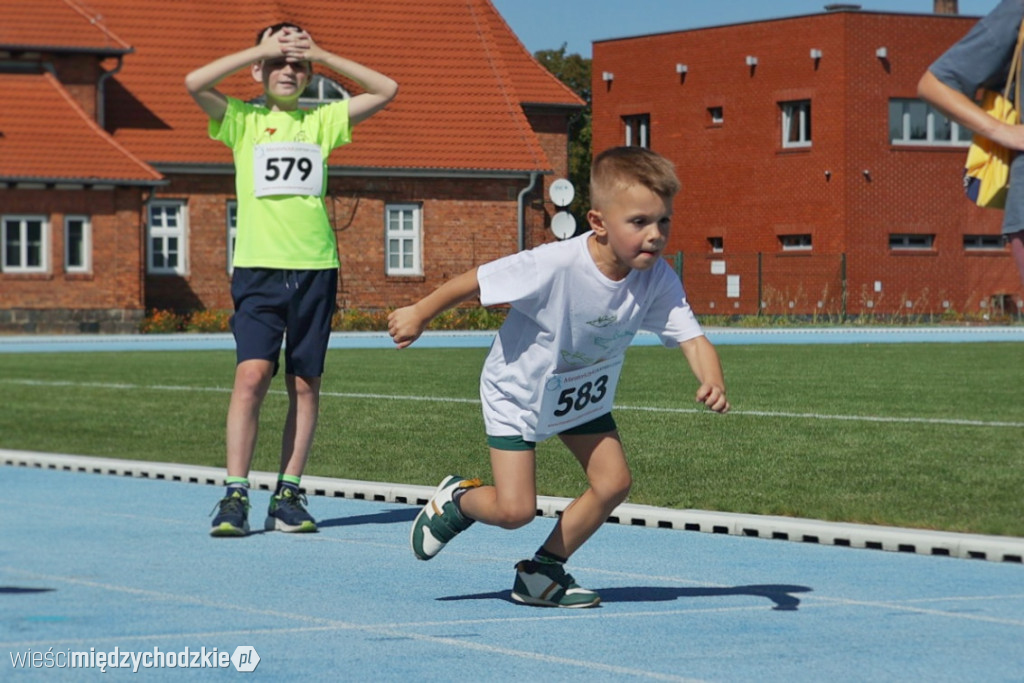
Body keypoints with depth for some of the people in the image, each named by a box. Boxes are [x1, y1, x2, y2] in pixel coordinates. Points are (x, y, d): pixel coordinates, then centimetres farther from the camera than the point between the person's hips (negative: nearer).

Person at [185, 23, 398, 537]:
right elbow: (195, 84, -10)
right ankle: (235, 496, -12)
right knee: (251, 374, -13)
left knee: (305, 384, 3)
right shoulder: (243, 120, 7)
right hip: (258, 267, -3)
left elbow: (386, 90, 8)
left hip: (315, 268, 3)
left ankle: (288, 496, 9)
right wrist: (261, 49, -7)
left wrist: (321, 55, 3)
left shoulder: (321, 121, 13)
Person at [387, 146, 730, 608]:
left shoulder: (657, 281, -22)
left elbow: (692, 338, -27)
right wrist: (419, 314, -12)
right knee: (515, 510, -11)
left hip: (584, 397, 5)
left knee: (613, 483, -4)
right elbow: (479, 280, -24)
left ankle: (542, 572, 15)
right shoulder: (556, 266, -35)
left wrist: (712, 383, -49)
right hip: (517, 392, -5)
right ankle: (455, 501, 24)